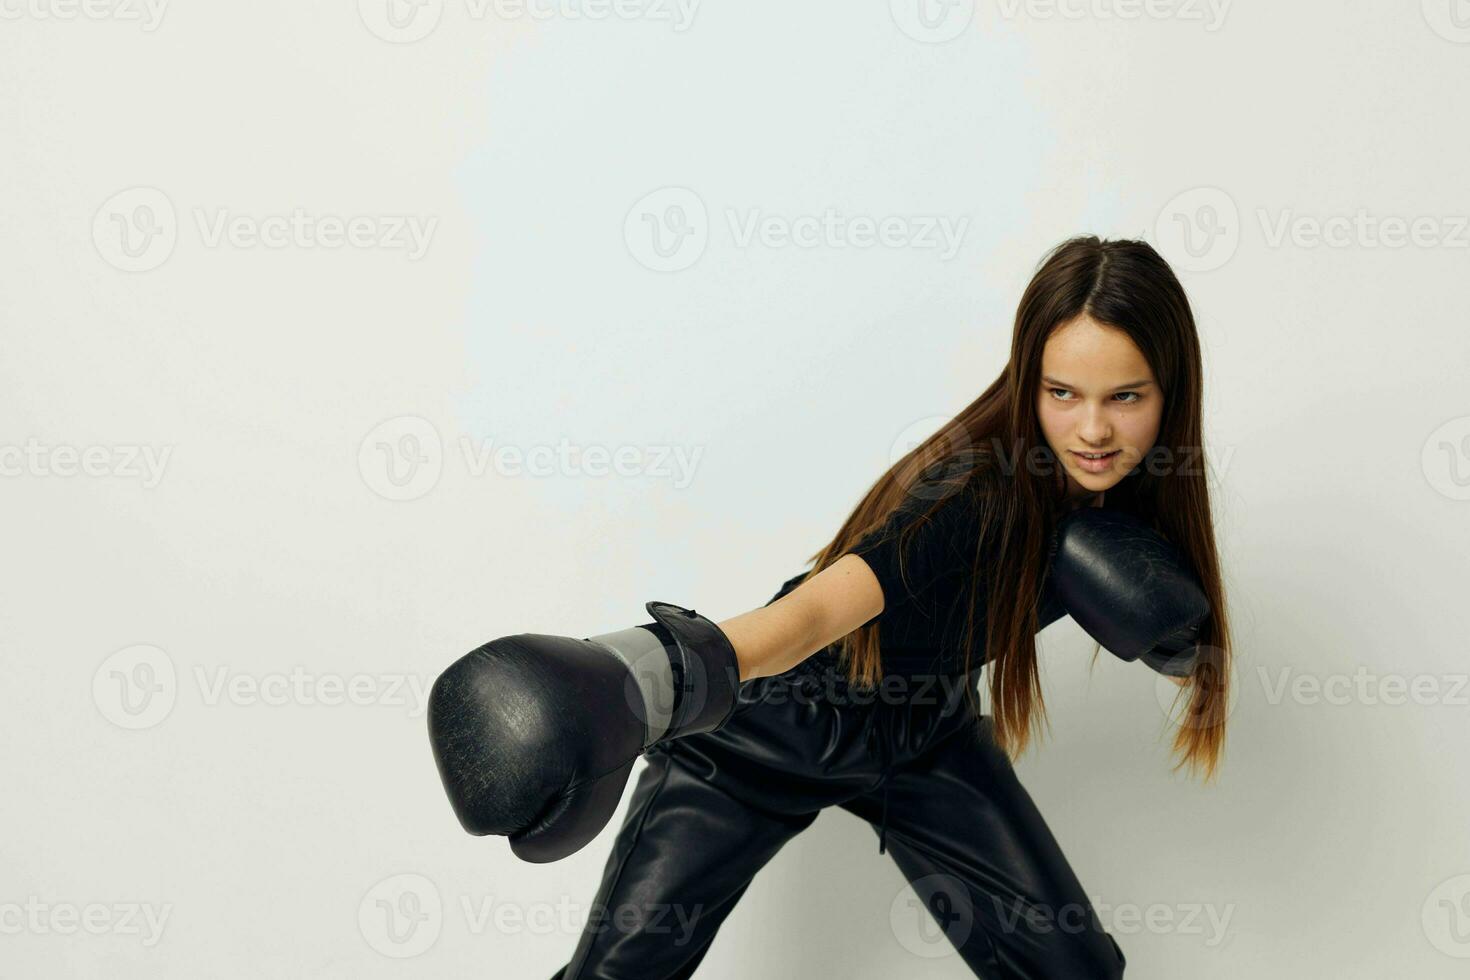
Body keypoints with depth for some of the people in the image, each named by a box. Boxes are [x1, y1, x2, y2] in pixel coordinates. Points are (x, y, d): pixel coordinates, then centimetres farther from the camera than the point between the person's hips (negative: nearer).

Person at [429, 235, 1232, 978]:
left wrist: (1171, 636, -19)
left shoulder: (1130, 483, -13)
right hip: (774, 729, -6)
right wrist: (652, 674, -70)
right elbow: (824, 603, -51)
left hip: (927, 736, 6)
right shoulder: (979, 489, -34)